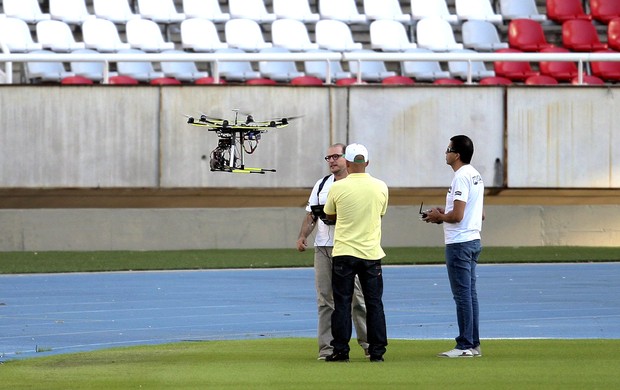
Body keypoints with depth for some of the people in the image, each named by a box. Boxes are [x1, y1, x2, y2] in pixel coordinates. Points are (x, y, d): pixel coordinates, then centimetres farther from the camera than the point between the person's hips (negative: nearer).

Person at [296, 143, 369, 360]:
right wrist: (303, 236, 2)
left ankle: (369, 343, 5)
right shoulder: (321, 185, 17)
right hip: (323, 247, 5)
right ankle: (327, 348, 5)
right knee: (325, 300, 3)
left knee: (357, 298, -4)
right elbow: (311, 215, 18)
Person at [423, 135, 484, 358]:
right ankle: (473, 344, 15)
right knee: (470, 294, 12)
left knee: (462, 295, -7)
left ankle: (465, 346, -6)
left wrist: (438, 217, -4)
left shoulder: (461, 178, -17)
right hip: (473, 239, 10)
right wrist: (444, 213, 18)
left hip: (459, 244, -10)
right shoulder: (476, 176, 15)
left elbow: (457, 216, -23)